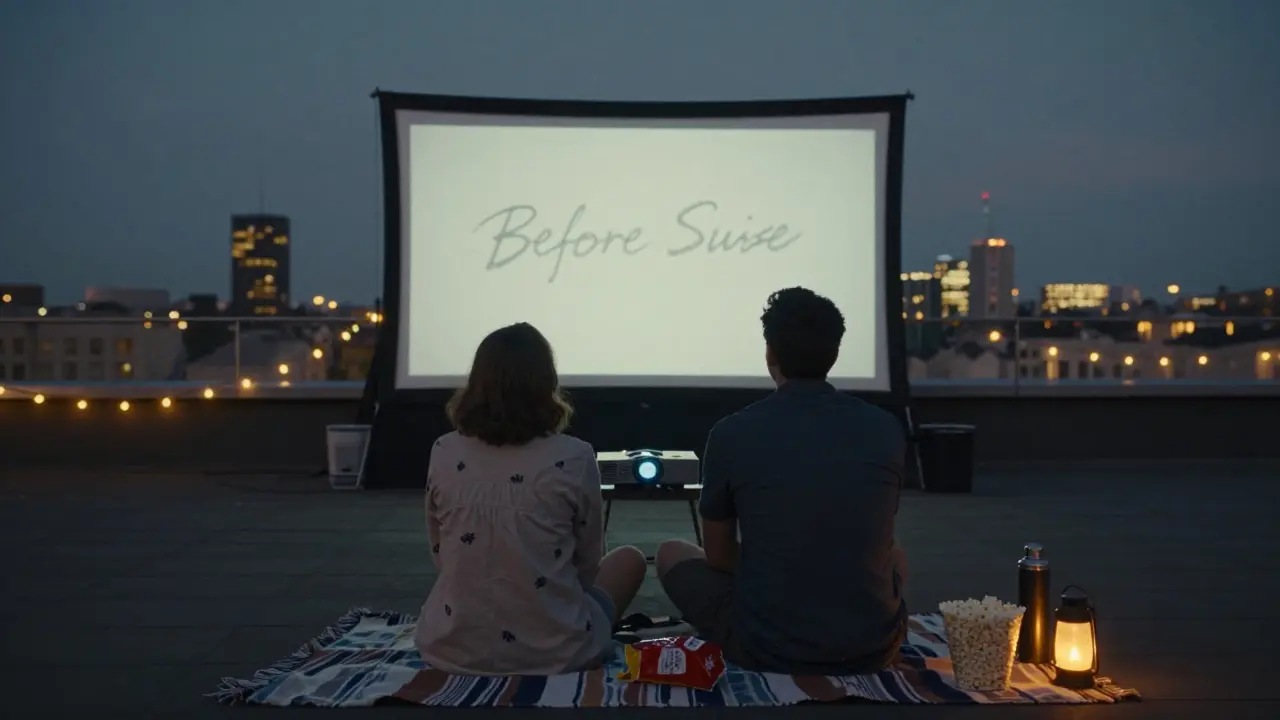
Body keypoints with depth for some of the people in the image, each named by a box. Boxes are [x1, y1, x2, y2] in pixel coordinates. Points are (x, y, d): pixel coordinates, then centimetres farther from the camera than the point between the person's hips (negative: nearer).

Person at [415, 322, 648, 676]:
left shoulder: (443, 454, -4)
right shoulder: (573, 459, -13)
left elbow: (440, 556, 9)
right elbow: (587, 565, 0)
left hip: (453, 650, 5)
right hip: (551, 652, -5)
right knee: (630, 560, 23)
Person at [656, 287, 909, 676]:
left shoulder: (731, 433, -9)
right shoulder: (886, 429, -1)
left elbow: (719, 555, 5)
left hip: (767, 651, -3)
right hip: (873, 648, 3)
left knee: (671, 553, 23)